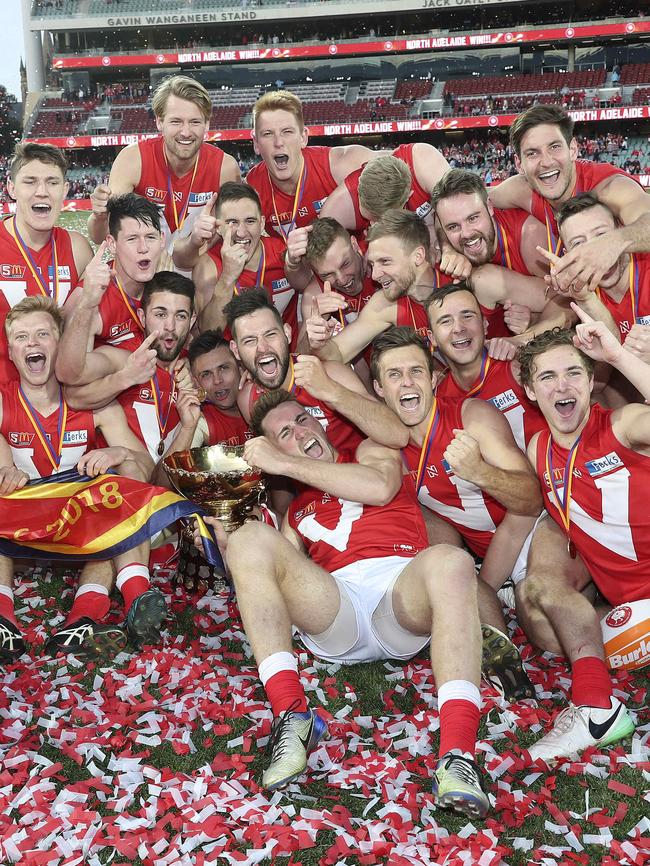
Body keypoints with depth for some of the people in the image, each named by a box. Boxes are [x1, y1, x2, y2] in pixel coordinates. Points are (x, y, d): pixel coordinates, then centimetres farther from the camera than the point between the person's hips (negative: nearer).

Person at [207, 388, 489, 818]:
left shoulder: (371, 451, 26)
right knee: (251, 537, -19)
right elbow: (284, 586, 16)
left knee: (449, 560, -35)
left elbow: (381, 487, -1)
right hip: (334, 613, 2)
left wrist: (285, 464, 2)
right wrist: (223, 546, 3)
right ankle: (292, 718, -29)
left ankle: (458, 756, -43)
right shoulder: (293, 510, 32)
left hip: (402, 596, -2)